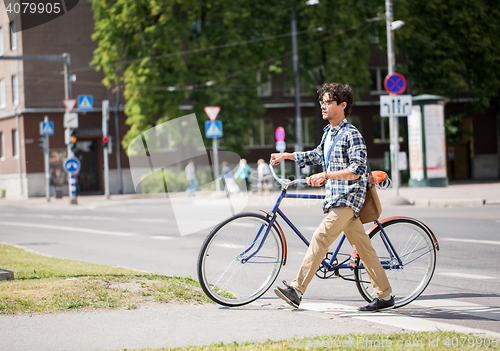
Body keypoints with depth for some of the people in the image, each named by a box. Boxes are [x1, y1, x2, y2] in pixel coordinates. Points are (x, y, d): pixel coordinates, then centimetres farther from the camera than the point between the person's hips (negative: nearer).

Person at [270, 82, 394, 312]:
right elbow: (317, 156, 32)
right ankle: (385, 295, 13)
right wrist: (287, 156, 26)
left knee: (320, 237, -17)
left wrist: (325, 176, -27)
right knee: (362, 246, 9)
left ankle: (296, 289, -19)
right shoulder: (329, 132, 15)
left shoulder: (351, 135, -13)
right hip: (335, 198, 9)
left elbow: (358, 170, -22)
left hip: (347, 198, -9)